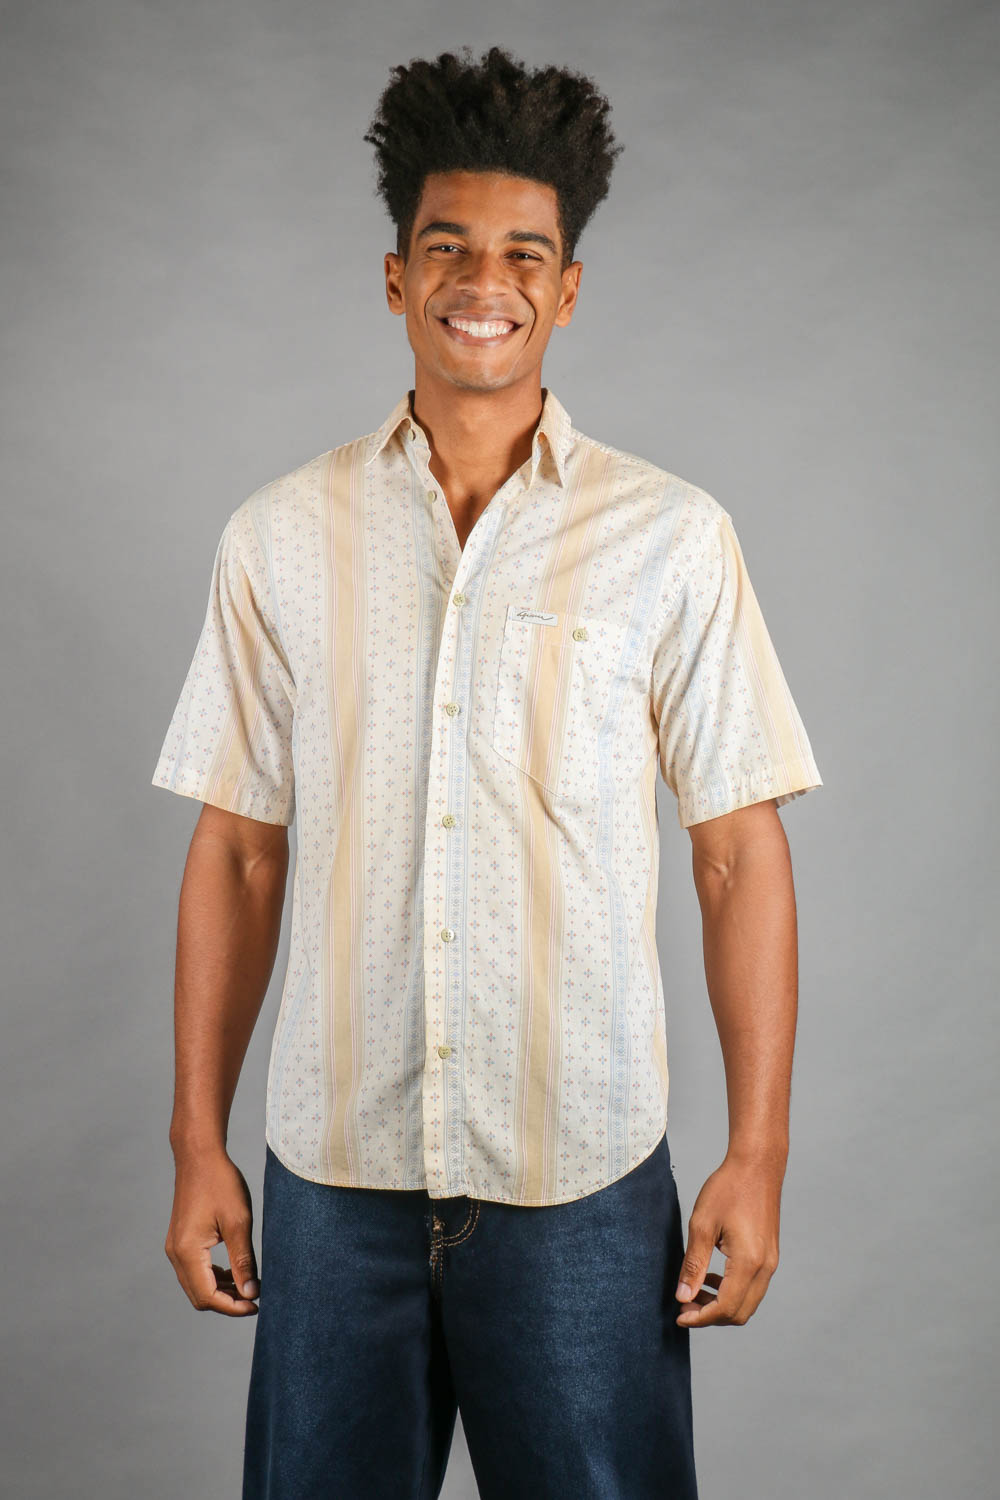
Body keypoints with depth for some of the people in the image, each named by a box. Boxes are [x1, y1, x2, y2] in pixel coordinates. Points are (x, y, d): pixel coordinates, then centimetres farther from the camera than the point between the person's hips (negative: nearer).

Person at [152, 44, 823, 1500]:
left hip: (584, 1173, -1)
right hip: (332, 1164, 2)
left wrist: (759, 1155, -4)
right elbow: (237, 851, 6)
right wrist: (198, 1143, 5)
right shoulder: (280, 535, 4)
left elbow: (739, 855, -1)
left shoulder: (671, 537, -2)